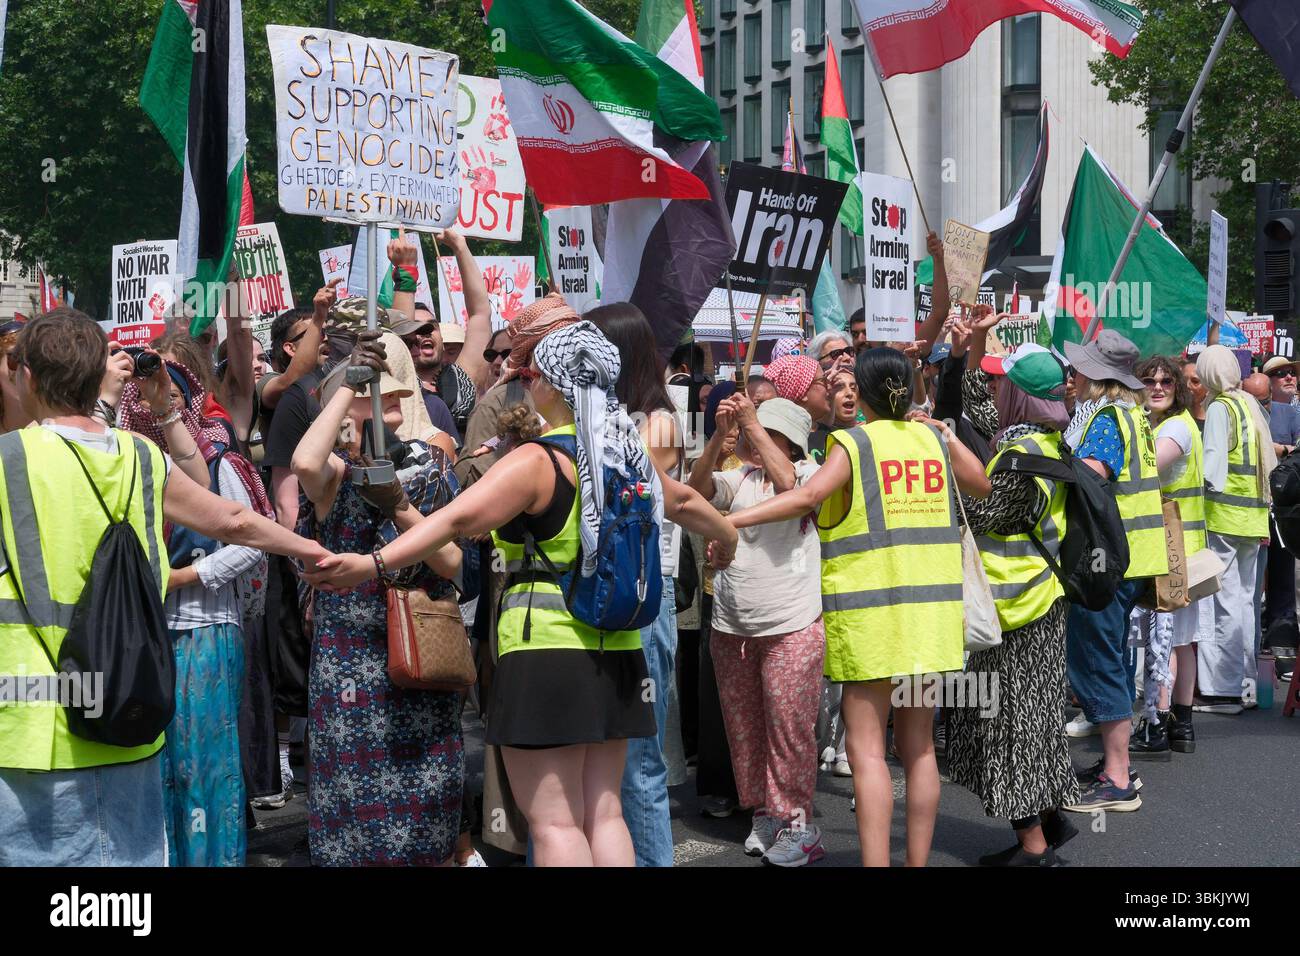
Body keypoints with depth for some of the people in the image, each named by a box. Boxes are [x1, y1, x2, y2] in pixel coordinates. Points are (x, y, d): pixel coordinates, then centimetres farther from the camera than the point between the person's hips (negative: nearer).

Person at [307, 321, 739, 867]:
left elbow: (458, 519, -23)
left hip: (546, 649, -7)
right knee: (603, 814, 12)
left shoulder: (536, 463, -12)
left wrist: (373, 564, -27)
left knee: (555, 821, -2)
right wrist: (727, 536, 48)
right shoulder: (628, 456, 11)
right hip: (616, 653, 7)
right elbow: (683, 501, 29)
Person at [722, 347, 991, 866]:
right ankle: (917, 859, 18)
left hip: (870, 609, -5)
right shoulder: (935, 438, 8)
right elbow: (982, 486, 25)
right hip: (931, 609, 5)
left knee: (867, 750, -4)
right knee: (918, 746, 13)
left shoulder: (854, 443, -7)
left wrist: (731, 519, -22)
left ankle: (876, 861, -9)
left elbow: (808, 496, -22)